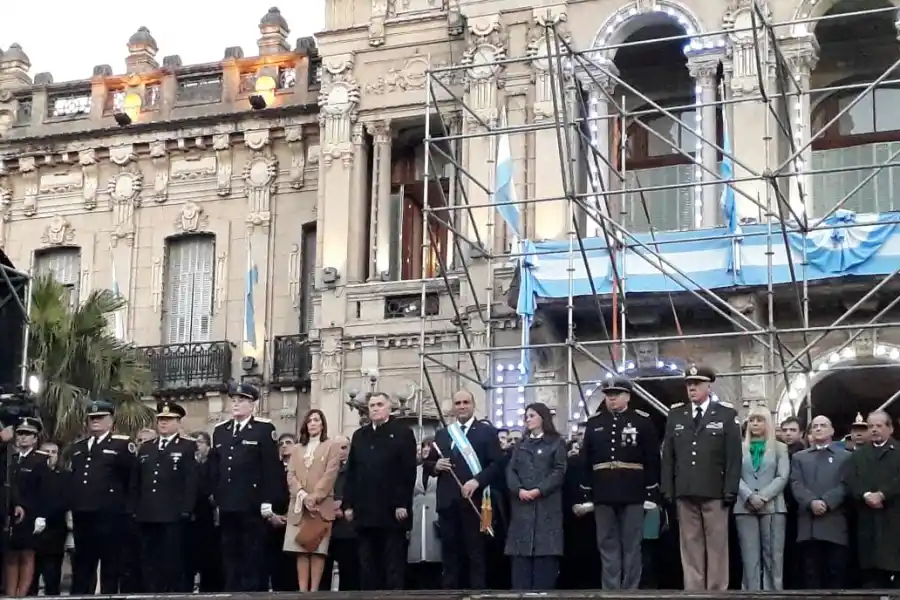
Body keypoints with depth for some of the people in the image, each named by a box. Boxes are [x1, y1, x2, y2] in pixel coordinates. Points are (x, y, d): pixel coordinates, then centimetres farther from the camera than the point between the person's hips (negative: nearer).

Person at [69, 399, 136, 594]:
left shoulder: (122, 444, -1)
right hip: (82, 516, 6)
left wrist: (123, 504, -5)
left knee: (110, 564, 0)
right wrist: (71, 509, 15)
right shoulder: (77, 447, 18)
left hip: (110, 517, -6)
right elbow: (73, 479, 20)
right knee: (82, 565, 11)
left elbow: (132, 477, -4)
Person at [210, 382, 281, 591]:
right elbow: (214, 468, 16)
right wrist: (216, 499, 10)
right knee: (230, 557, 9)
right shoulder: (220, 430, 15)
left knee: (253, 558, -1)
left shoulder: (264, 428, -2)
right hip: (227, 506, 5)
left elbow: (272, 467, -7)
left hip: (252, 506, -5)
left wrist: (267, 501, -12)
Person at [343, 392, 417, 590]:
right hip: (364, 511, 5)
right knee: (367, 566, 6)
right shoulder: (359, 436, 17)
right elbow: (351, 473, 14)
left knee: (394, 565, -1)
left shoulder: (403, 433, 1)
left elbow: (408, 472, -6)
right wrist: (348, 504, 6)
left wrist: (402, 504, -14)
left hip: (392, 511, -5)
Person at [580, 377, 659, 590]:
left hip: (633, 495, -3)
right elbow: (585, 461, 10)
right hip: (603, 495, 3)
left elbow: (652, 460, -1)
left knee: (631, 547, 2)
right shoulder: (594, 423, 10)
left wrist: (651, 494, -6)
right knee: (608, 546, 5)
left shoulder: (642, 421, 1)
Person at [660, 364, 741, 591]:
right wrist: (667, 489, 3)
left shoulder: (726, 414, 3)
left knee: (717, 545, 2)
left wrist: (731, 490, -7)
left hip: (714, 492, -2)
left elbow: (734, 455, -1)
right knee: (690, 545, 4)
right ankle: (693, 590, 7)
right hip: (685, 492, 3)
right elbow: (667, 455, 10)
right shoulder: (675, 415, 11)